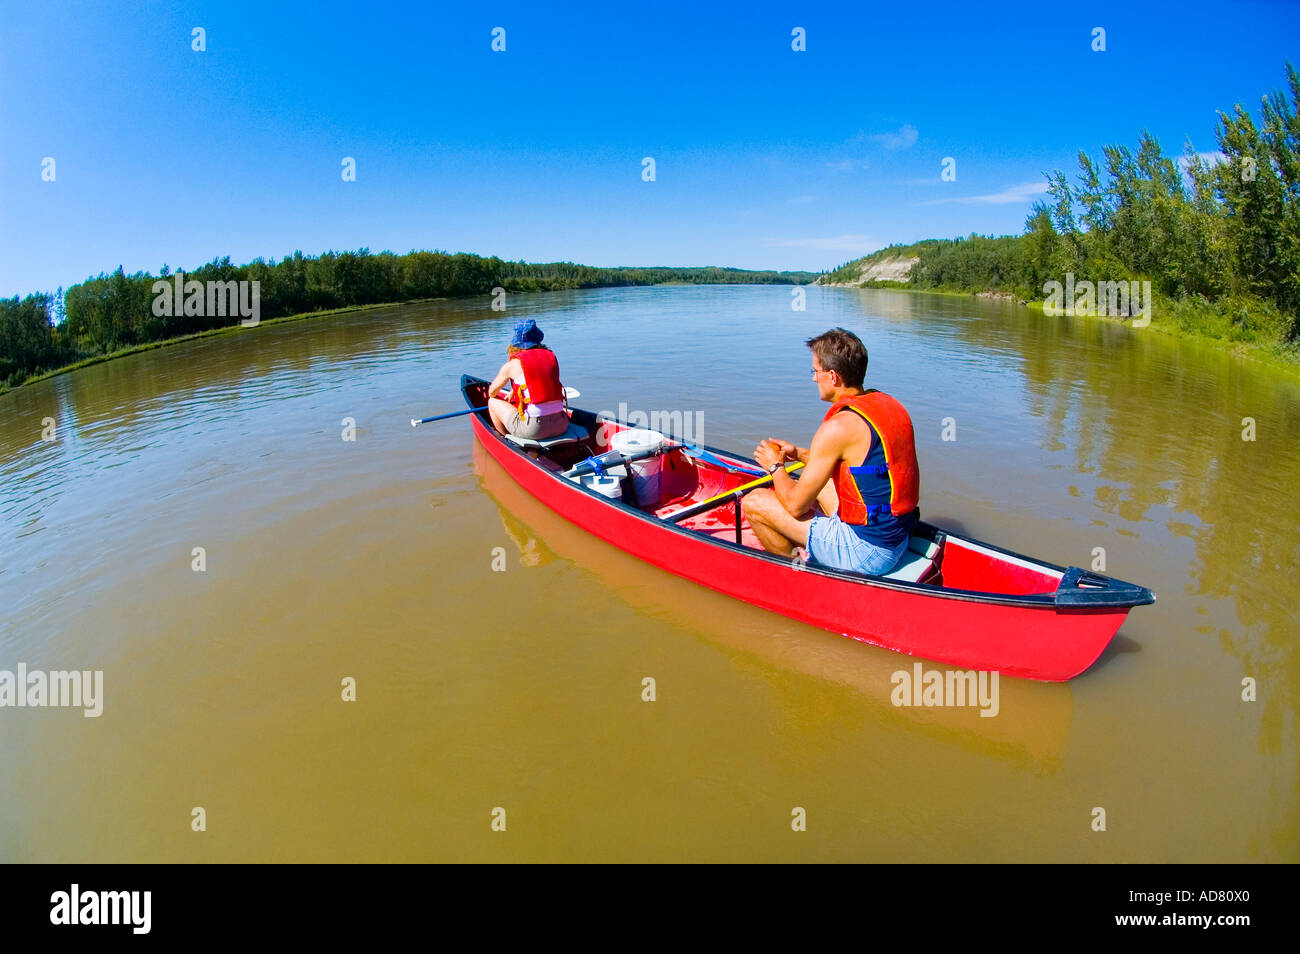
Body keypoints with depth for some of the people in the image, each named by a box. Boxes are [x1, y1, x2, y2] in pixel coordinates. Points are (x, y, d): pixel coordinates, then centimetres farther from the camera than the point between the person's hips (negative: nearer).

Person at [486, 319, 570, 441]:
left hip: (533, 430, -5)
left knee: (493, 402, 17)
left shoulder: (512, 365, -1)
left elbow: (492, 392, 15)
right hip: (562, 426, 5)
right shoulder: (551, 356, 11)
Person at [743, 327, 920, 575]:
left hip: (864, 553, -9)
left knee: (755, 502, -3)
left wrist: (775, 466, 3)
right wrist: (799, 454, 19)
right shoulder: (887, 402, 4)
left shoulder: (838, 427, -23)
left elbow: (795, 505, -16)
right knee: (815, 482, 28)